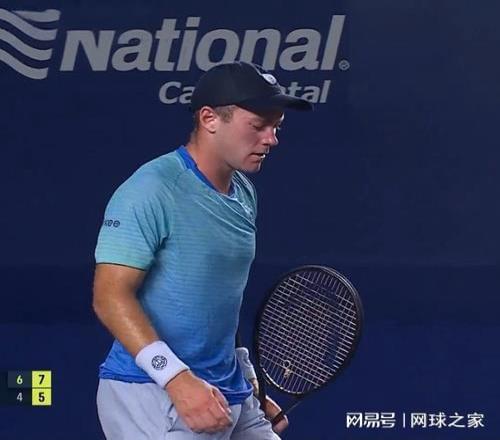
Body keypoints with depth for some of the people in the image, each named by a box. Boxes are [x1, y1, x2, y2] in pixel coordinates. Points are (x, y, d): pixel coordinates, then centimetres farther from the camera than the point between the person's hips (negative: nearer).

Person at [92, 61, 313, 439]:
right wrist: (177, 379, -27)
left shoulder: (244, 194, 13)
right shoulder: (151, 191, -13)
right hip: (154, 395, -8)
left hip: (229, 397, 8)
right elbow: (111, 297, -19)